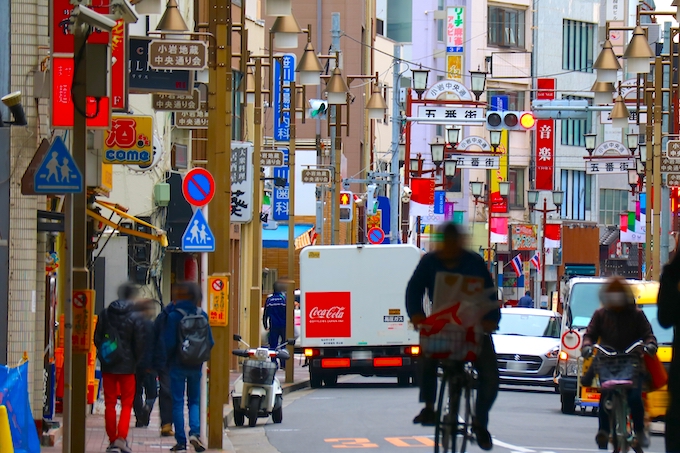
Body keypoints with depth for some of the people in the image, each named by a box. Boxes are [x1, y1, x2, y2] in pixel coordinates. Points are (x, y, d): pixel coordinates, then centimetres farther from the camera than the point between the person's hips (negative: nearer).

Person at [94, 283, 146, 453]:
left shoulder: (105, 314, 2)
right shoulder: (134, 317, -9)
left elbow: (97, 339, 5)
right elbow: (139, 343, -7)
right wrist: (136, 361, 8)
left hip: (108, 365, 3)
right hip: (127, 366, -3)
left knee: (110, 403, 8)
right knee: (127, 403, 4)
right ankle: (121, 437, -11)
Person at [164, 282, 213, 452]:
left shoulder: (174, 316, -11)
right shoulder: (202, 315, 0)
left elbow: (169, 343, -12)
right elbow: (210, 342, 2)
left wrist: (166, 361, 6)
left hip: (177, 366, -3)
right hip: (196, 367, 3)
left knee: (177, 403, 4)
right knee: (194, 401, 14)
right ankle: (195, 432, -9)